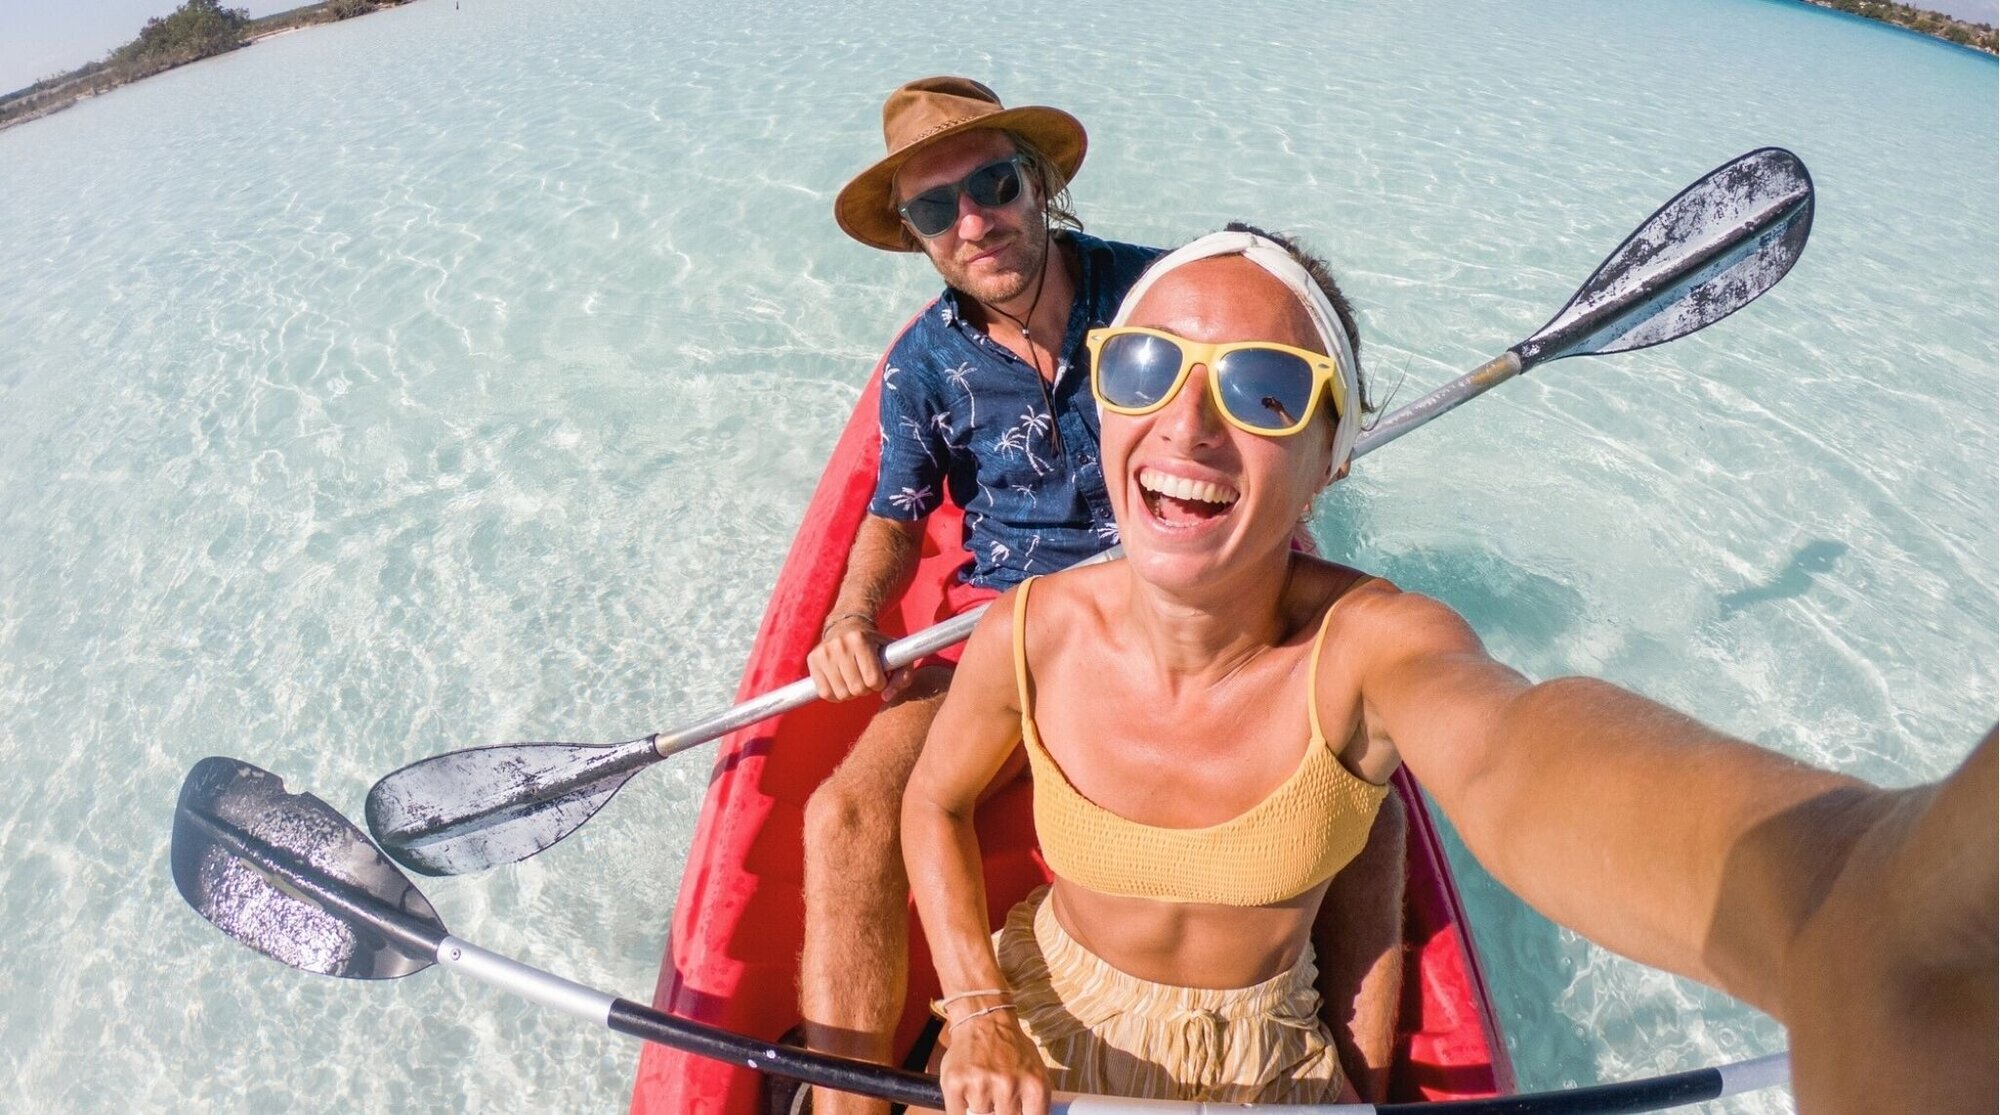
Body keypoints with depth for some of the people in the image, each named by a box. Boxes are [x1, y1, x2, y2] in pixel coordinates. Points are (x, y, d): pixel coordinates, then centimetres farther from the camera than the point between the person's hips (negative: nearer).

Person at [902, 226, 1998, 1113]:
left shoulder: (1373, 645, -30)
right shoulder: (1030, 635, -25)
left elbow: (1514, 758, -55)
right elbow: (935, 801, -4)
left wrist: (1838, 906, -76)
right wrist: (975, 1013, -15)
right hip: (1054, 1020, 1)